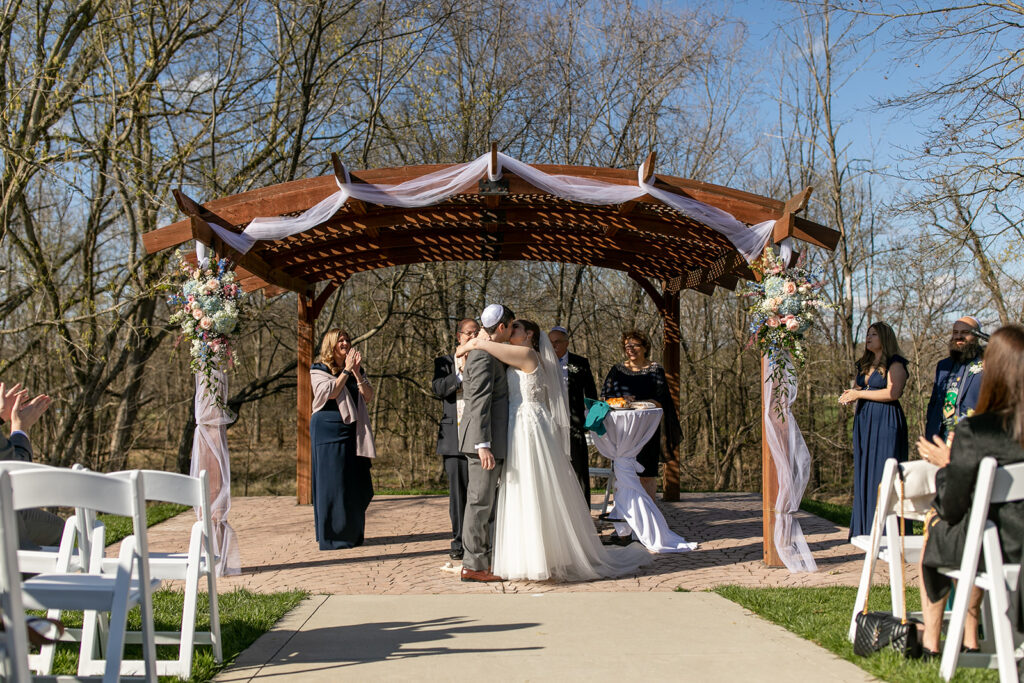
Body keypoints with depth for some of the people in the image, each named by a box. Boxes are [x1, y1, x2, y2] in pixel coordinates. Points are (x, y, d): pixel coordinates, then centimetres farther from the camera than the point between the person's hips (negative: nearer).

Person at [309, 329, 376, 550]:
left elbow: (368, 396, 4)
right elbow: (329, 392, -16)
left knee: (356, 483, 6)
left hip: (354, 431, 5)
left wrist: (357, 372, -8)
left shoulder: (357, 370, 16)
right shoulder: (319, 370, 1)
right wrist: (346, 370, -12)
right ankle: (331, 537, 0)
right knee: (332, 481, -5)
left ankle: (352, 534, 15)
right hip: (329, 430, -5)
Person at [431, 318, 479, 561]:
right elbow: (438, 388, -4)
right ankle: (459, 542, 10)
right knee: (457, 490, 2)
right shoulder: (445, 363, 13)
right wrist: (462, 373, -13)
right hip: (454, 436, 0)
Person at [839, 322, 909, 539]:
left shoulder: (895, 363, -4)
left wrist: (859, 394, -12)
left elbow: (892, 393, -15)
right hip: (863, 422, 8)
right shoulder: (864, 365, 20)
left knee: (883, 471, -9)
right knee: (864, 473, 5)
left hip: (886, 423, -8)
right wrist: (849, 395, -1)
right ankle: (867, 529, 9)